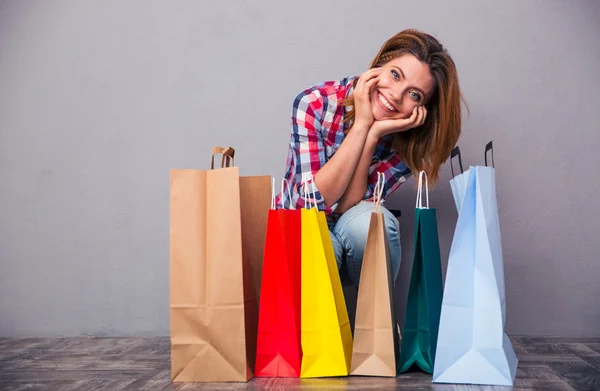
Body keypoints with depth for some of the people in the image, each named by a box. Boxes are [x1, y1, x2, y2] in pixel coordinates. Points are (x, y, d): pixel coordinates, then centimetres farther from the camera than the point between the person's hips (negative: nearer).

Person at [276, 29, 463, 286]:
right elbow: (315, 200, -29)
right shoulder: (315, 103, -22)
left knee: (367, 221, -33)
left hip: (361, 233, 2)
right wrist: (361, 124, -33)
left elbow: (347, 205, -23)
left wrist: (373, 134, -34)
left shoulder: (411, 140, -16)